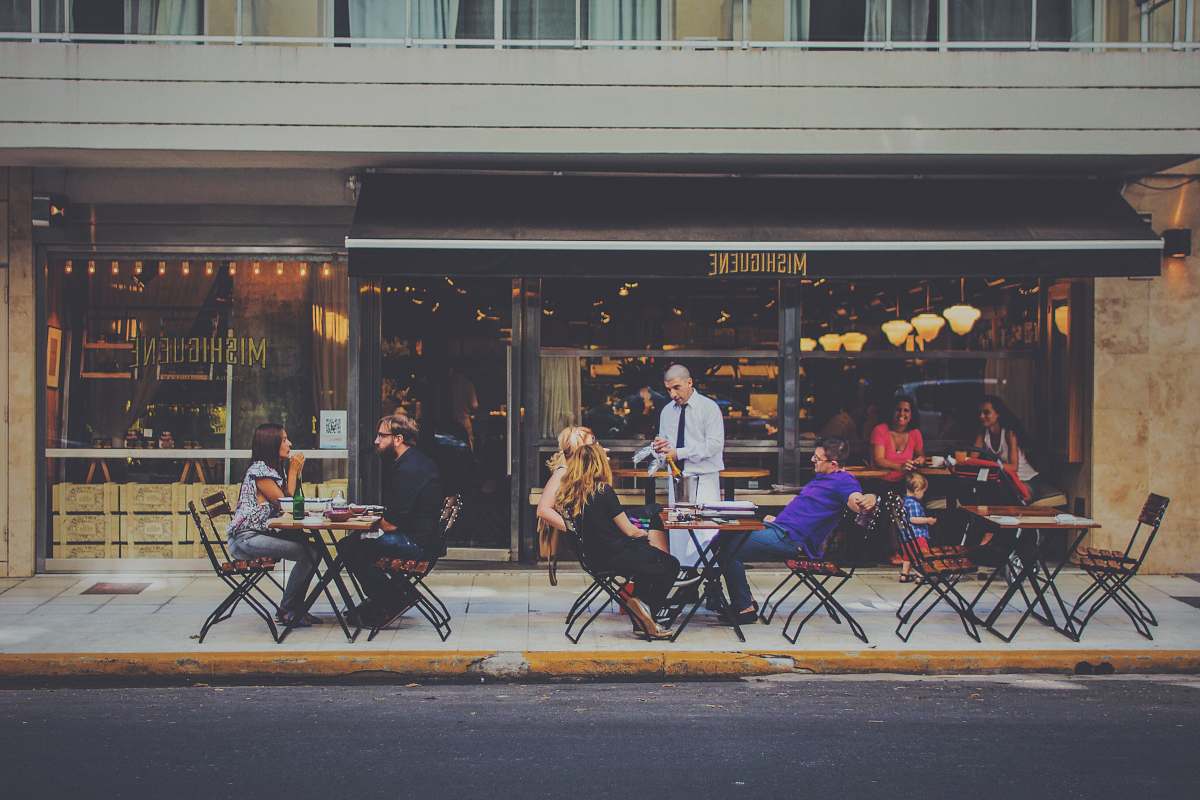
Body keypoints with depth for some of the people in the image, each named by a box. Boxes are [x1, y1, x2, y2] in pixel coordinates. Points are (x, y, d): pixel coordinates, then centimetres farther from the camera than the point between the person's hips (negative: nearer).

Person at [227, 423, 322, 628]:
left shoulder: (273, 468, 16)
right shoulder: (260, 470, -13)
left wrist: (296, 473, 8)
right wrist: (293, 471, -5)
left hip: (261, 533, 9)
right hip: (246, 539, -9)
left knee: (313, 551, -7)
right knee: (306, 553, -22)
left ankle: (295, 609, 1)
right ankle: (287, 612, -10)